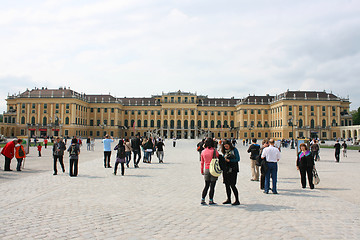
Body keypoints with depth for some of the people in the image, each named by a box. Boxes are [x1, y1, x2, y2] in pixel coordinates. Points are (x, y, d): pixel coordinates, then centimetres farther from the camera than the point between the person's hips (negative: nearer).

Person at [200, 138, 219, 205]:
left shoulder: (203, 152, 2)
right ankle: (211, 200, 9)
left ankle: (202, 199, 12)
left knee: (206, 186, 14)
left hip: (206, 170, 4)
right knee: (212, 186, 5)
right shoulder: (214, 151, -10)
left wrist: (202, 171, 19)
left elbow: (202, 162, 9)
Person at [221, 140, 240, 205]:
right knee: (227, 185, 9)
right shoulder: (225, 151, 14)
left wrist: (229, 160, -15)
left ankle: (237, 200, 1)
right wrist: (224, 159, -4)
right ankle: (228, 199, 22)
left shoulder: (234, 150, -3)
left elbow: (238, 159, -7)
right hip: (226, 170, 6)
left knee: (232, 185, -8)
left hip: (232, 170, -6)